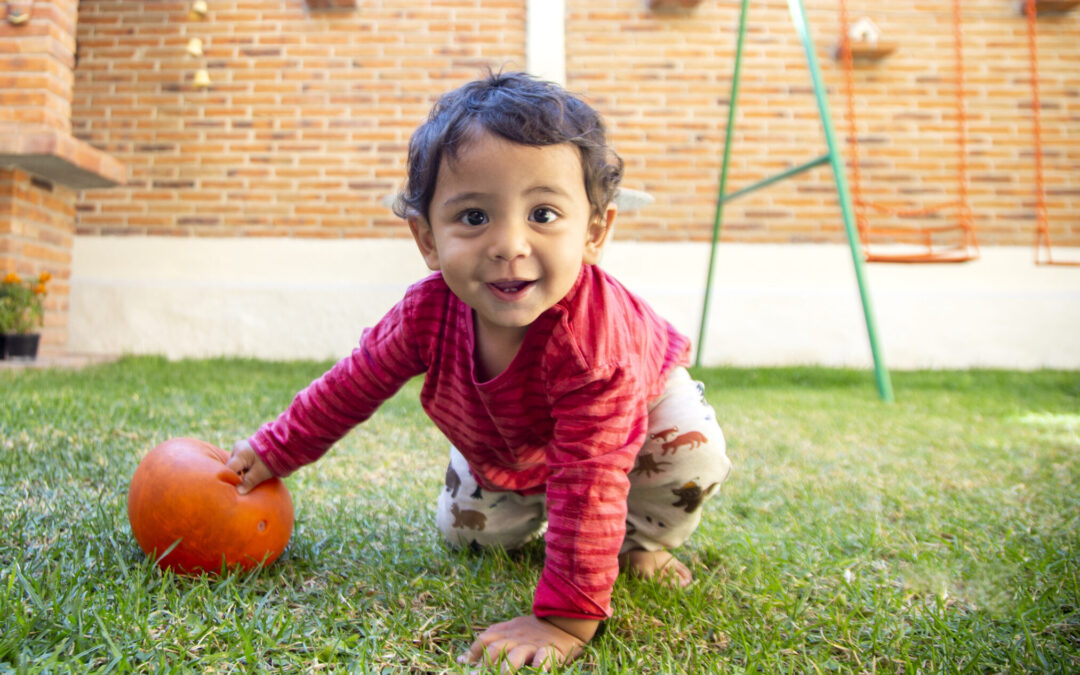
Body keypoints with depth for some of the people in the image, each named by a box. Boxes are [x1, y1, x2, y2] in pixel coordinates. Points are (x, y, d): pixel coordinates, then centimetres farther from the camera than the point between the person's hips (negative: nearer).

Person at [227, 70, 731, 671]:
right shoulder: (430, 311, -34)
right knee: (467, 531, 4)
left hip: (638, 405, -3)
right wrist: (275, 450, -7)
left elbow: (589, 481, -47)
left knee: (694, 455, -27)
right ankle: (536, 511, 35)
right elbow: (354, 383, -15)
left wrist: (566, 618, -44)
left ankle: (646, 538, 4)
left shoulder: (593, 337, -49)